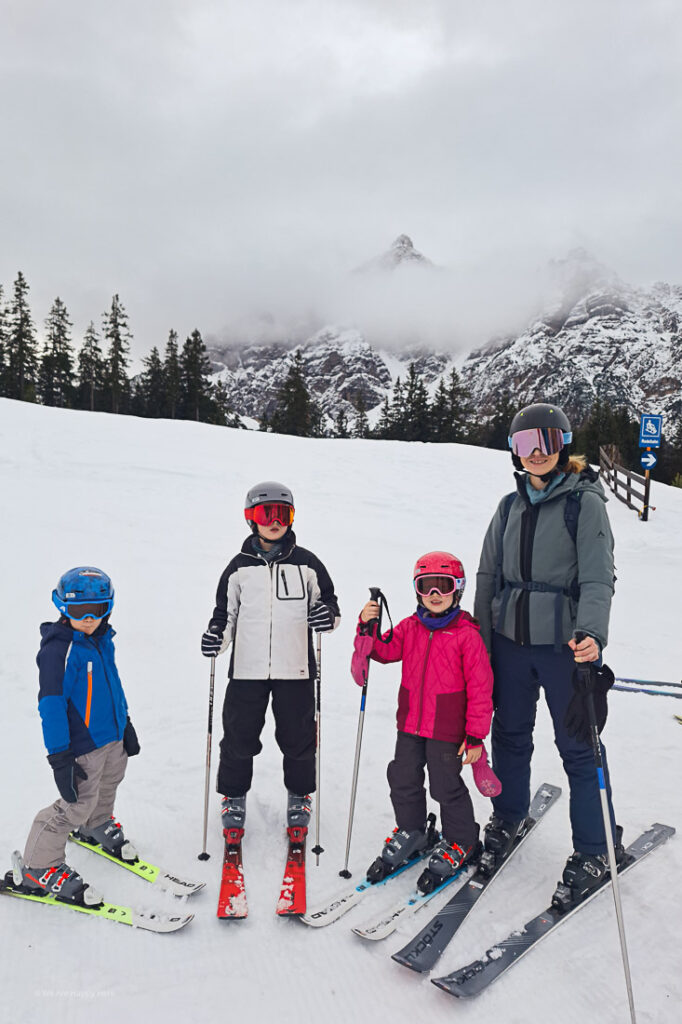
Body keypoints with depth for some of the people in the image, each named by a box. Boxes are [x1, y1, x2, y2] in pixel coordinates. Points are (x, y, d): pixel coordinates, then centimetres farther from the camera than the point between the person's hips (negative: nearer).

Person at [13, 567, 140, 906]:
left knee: (107, 786, 26)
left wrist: (125, 724, 21)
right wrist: (59, 756, -23)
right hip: (82, 745, -8)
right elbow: (51, 704, -22)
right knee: (77, 804, -4)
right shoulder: (58, 649, -22)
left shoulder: (103, 640, 2)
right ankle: (37, 868, 14)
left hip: (112, 737, 8)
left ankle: (96, 826, 54)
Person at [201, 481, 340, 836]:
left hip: (295, 668, 0)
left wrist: (327, 616, -13)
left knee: (298, 737, 10)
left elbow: (330, 602, 10)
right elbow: (225, 613, 11)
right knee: (239, 736, 7)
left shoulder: (307, 563, 3)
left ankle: (299, 796, 33)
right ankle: (233, 795, 31)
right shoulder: (239, 567, 5)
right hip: (247, 669, 0)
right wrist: (217, 634, -9)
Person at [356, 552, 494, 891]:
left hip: (447, 729, -5)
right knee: (403, 779, 14)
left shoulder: (466, 634, -13)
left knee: (446, 787, 6)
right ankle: (410, 833, 38)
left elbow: (480, 686, -11)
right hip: (410, 723, 5)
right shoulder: (410, 627, 3)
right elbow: (384, 651, 2)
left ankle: (460, 843, 30)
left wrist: (476, 735, -10)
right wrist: (368, 627, -17)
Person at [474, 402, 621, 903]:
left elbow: (598, 579, -15)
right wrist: (479, 644, 9)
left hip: (564, 644, -4)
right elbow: (488, 577, 12)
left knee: (578, 745, 3)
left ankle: (596, 849, 22)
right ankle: (509, 818, 37)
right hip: (509, 640, 5)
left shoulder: (585, 503, -6)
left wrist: (591, 632, -32)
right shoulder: (510, 506, 9)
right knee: (510, 733, 15)